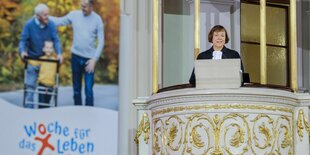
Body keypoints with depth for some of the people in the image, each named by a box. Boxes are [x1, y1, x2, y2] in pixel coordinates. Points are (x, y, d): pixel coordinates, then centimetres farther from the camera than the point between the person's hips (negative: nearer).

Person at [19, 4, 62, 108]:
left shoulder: (51, 25, -11)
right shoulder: (29, 24, -14)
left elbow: (56, 40, -12)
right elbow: (23, 40, -12)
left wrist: (59, 53, -29)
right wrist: (22, 51, -32)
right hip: (32, 59, -2)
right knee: (30, 84, -5)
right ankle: (29, 107, 2)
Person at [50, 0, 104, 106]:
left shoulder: (97, 19, -5)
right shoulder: (74, 15, 1)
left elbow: (101, 42, -5)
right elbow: (60, 21, 14)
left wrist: (94, 59, -12)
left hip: (89, 58, -3)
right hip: (76, 56, 3)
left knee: (88, 90, -9)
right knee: (76, 88, 10)